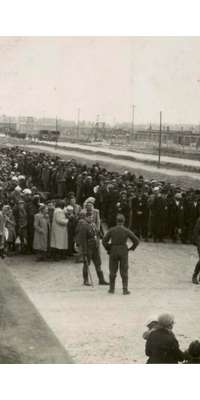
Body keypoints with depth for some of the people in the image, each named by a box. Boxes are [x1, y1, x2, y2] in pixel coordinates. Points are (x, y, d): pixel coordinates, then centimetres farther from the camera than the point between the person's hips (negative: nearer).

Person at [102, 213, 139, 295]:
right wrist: (132, 248, 11)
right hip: (123, 253, -1)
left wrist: (108, 249, 9)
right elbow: (136, 241, -7)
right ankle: (125, 290, 0)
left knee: (113, 271, 14)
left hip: (113, 252, 1)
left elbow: (104, 241, -6)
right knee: (124, 272, 5)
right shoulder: (127, 231, -7)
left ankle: (112, 289, 18)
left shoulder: (111, 230, -5)